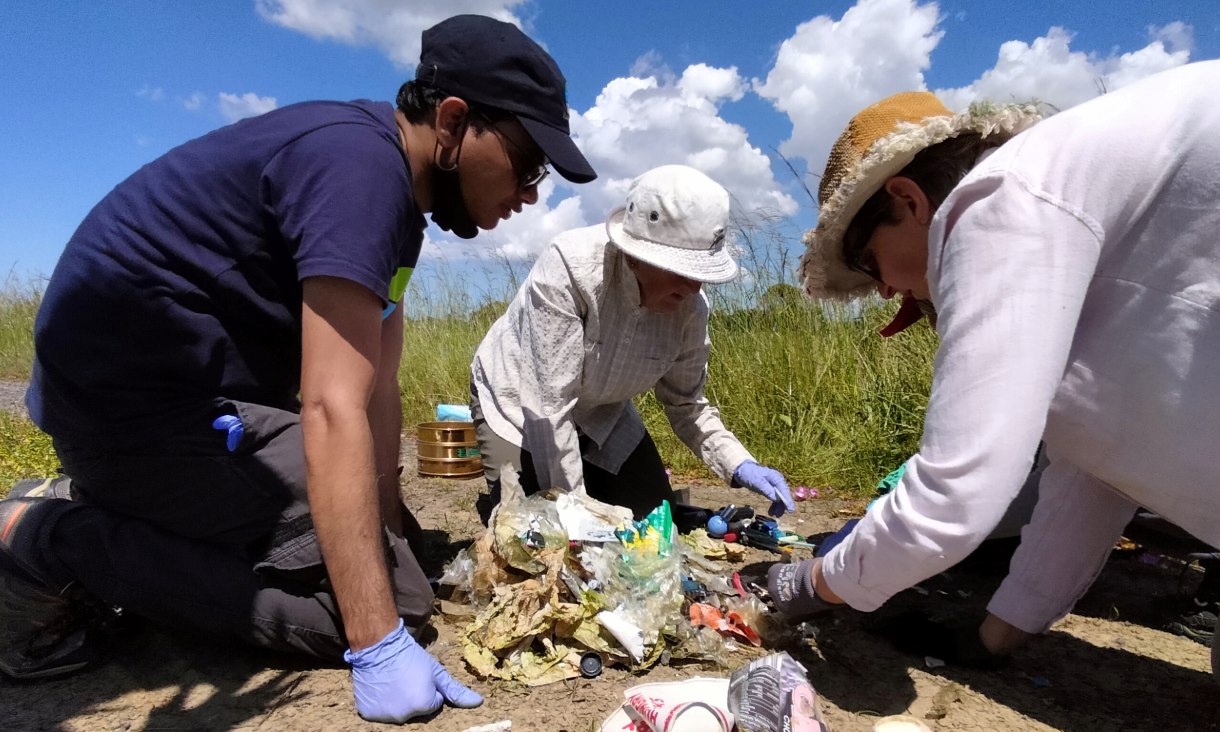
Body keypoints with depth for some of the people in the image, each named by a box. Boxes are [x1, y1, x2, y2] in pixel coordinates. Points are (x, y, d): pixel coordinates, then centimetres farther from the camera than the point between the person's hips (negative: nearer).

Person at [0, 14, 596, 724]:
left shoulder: (397, 195, 8)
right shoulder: (359, 166, -23)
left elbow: (377, 391, 6)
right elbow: (334, 412, -31)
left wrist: (394, 525, 7)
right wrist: (379, 646, -31)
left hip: (200, 391, 10)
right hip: (135, 395, -10)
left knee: (382, 552, 16)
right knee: (398, 596, -13)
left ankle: (94, 509, 15)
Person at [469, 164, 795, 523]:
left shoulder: (690, 308, -20)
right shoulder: (569, 266, -36)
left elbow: (685, 403, -6)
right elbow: (549, 404, -34)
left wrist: (740, 465, -22)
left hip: (601, 417, 5)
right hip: (518, 404, -4)